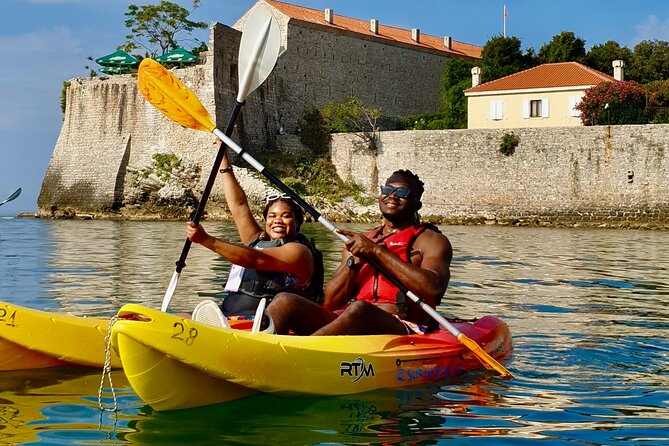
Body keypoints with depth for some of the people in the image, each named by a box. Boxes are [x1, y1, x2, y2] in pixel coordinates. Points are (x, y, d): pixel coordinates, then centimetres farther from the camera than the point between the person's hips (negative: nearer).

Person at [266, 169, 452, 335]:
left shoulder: (431, 240, 11)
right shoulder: (359, 242, 25)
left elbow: (433, 287, -13)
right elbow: (330, 302, 17)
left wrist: (378, 252, -11)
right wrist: (354, 262, -1)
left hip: (404, 330, -5)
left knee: (359, 310, -39)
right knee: (285, 301, -18)